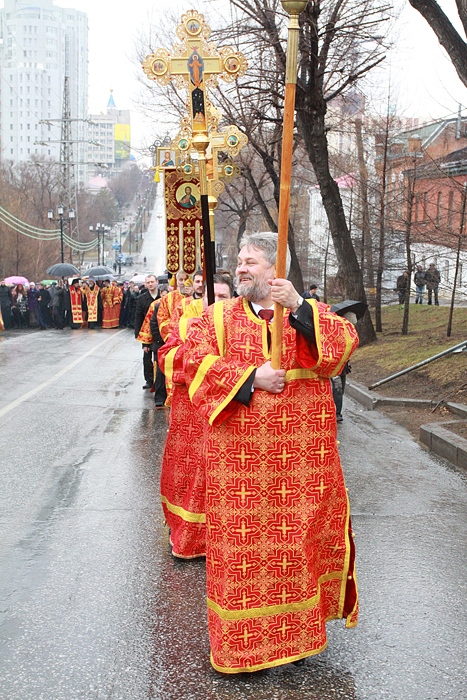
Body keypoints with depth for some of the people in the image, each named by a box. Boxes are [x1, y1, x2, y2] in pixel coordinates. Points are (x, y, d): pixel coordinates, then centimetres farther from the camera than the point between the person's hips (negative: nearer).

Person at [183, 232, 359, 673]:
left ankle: (298, 632, 27)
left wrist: (299, 307, -23)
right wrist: (250, 377, -14)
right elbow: (196, 363, -6)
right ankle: (240, 641, 19)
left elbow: (345, 343, -11)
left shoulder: (310, 313, 7)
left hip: (302, 460, 0)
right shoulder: (217, 317, 8)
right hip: (239, 458, 0)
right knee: (241, 543, 4)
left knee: (300, 539, 7)